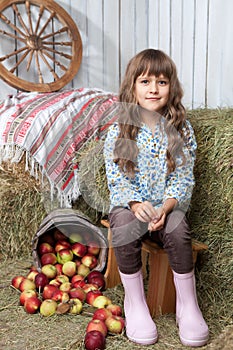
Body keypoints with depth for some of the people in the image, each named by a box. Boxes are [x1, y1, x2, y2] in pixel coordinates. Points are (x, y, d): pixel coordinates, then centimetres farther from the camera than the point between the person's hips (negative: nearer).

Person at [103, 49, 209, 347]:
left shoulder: (181, 130, 2)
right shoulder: (118, 131, 0)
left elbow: (183, 179, -3)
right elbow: (116, 179, -5)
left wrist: (166, 207, -20)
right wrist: (136, 204, -24)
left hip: (168, 206, 0)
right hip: (128, 204, 0)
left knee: (177, 228, -32)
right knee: (124, 225, -33)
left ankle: (187, 305, -12)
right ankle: (134, 302, -14)